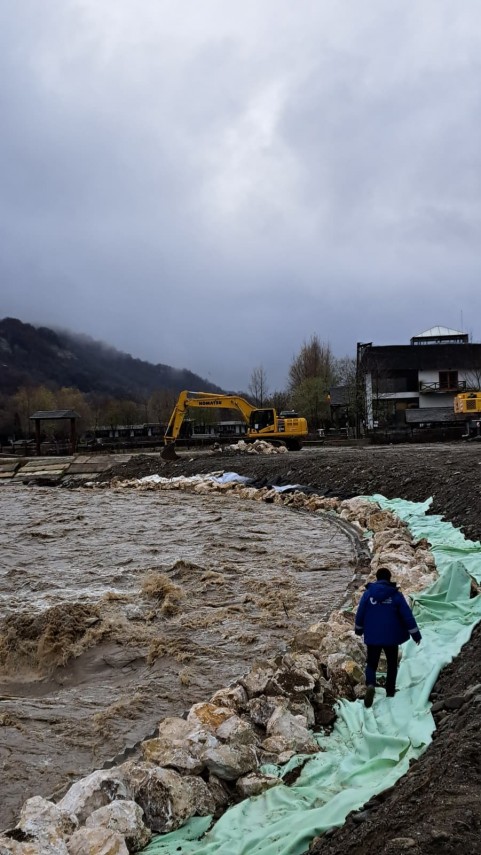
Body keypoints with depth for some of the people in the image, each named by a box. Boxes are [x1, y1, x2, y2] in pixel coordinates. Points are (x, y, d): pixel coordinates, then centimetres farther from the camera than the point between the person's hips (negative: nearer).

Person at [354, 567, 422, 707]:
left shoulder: (368, 593, -4)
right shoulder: (396, 595, -6)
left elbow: (360, 613, 2)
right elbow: (407, 616, -7)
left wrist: (359, 629, 20)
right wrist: (416, 634, 1)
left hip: (372, 637, 0)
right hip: (391, 637, 0)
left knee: (371, 664, 9)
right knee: (392, 664, 20)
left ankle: (370, 685, -19)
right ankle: (390, 692, 26)